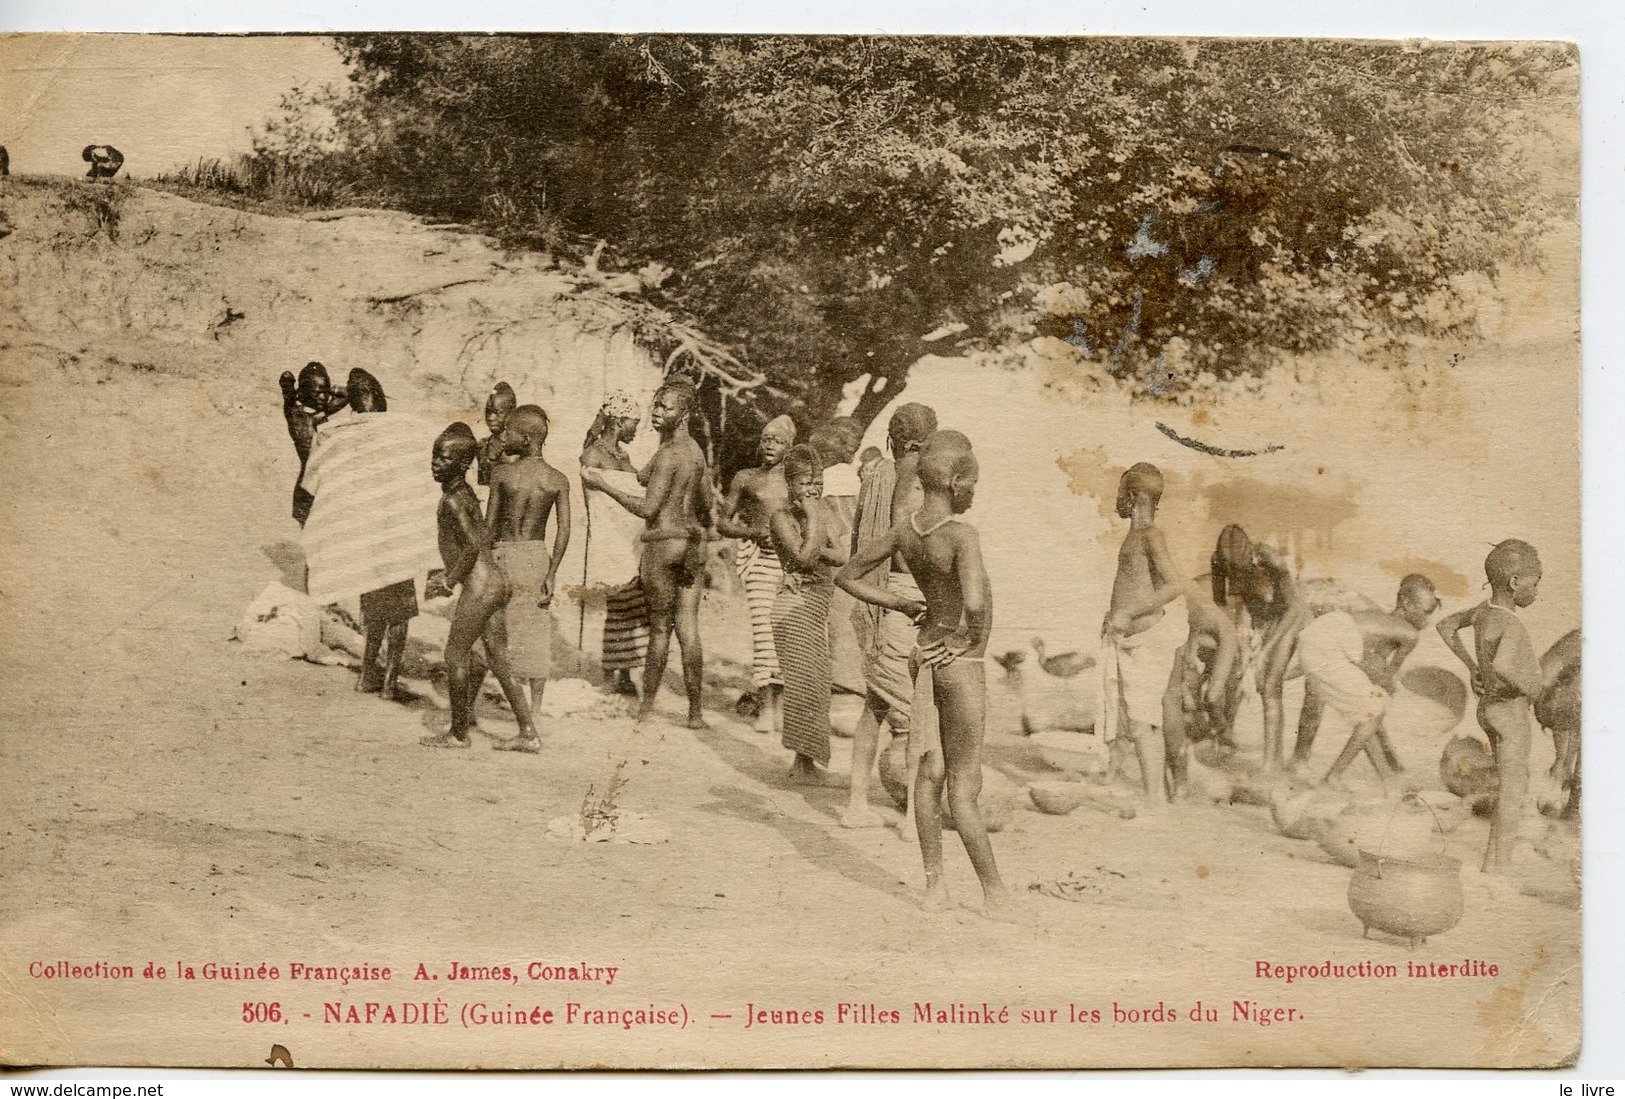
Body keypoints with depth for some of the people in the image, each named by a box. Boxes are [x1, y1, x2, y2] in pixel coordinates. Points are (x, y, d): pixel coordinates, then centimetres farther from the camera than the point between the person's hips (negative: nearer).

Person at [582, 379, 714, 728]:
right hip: (693, 542, 8)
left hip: (664, 542, -8)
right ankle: (695, 711, 5)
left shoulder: (668, 454, -16)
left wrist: (603, 486, -13)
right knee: (688, 629, 6)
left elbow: (647, 508, -18)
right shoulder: (695, 450, 12)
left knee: (659, 627, 0)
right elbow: (706, 506, 20)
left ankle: (647, 705, 10)